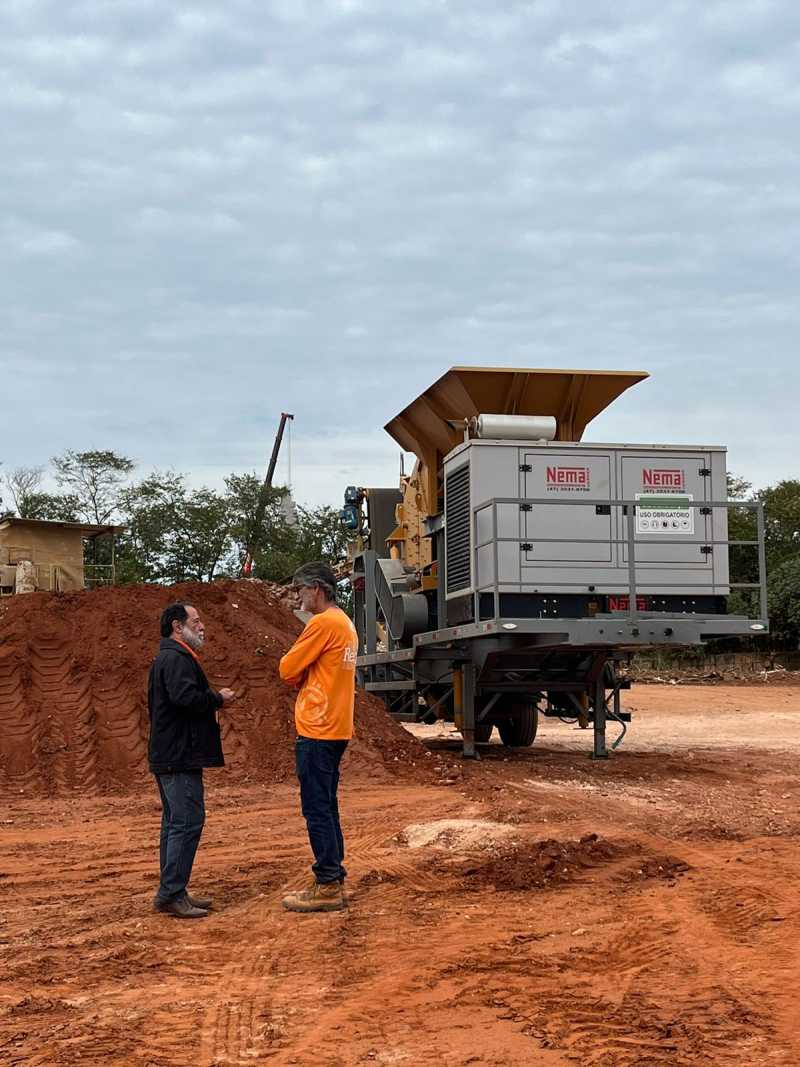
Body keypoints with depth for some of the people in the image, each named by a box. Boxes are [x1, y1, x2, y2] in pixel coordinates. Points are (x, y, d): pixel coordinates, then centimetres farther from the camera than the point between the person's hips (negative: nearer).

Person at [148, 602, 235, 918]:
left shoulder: (170, 658, 21)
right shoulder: (176, 659, -15)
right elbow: (185, 696, -29)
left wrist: (212, 699, 14)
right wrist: (219, 698, -13)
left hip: (170, 756, 11)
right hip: (180, 756, -11)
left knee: (175, 822, 14)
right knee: (187, 822, -11)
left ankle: (170, 893, 19)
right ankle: (171, 894, -10)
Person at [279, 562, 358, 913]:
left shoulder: (322, 623, -15)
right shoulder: (344, 623, 16)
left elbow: (288, 670, -11)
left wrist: (301, 675, 7)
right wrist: (307, 677, 2)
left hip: (317, 731, -10)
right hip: (336, 728, 10)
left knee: (317, 809, -5)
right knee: (326, 808, 14)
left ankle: (327, 887, -2)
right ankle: (333, 882, 18)